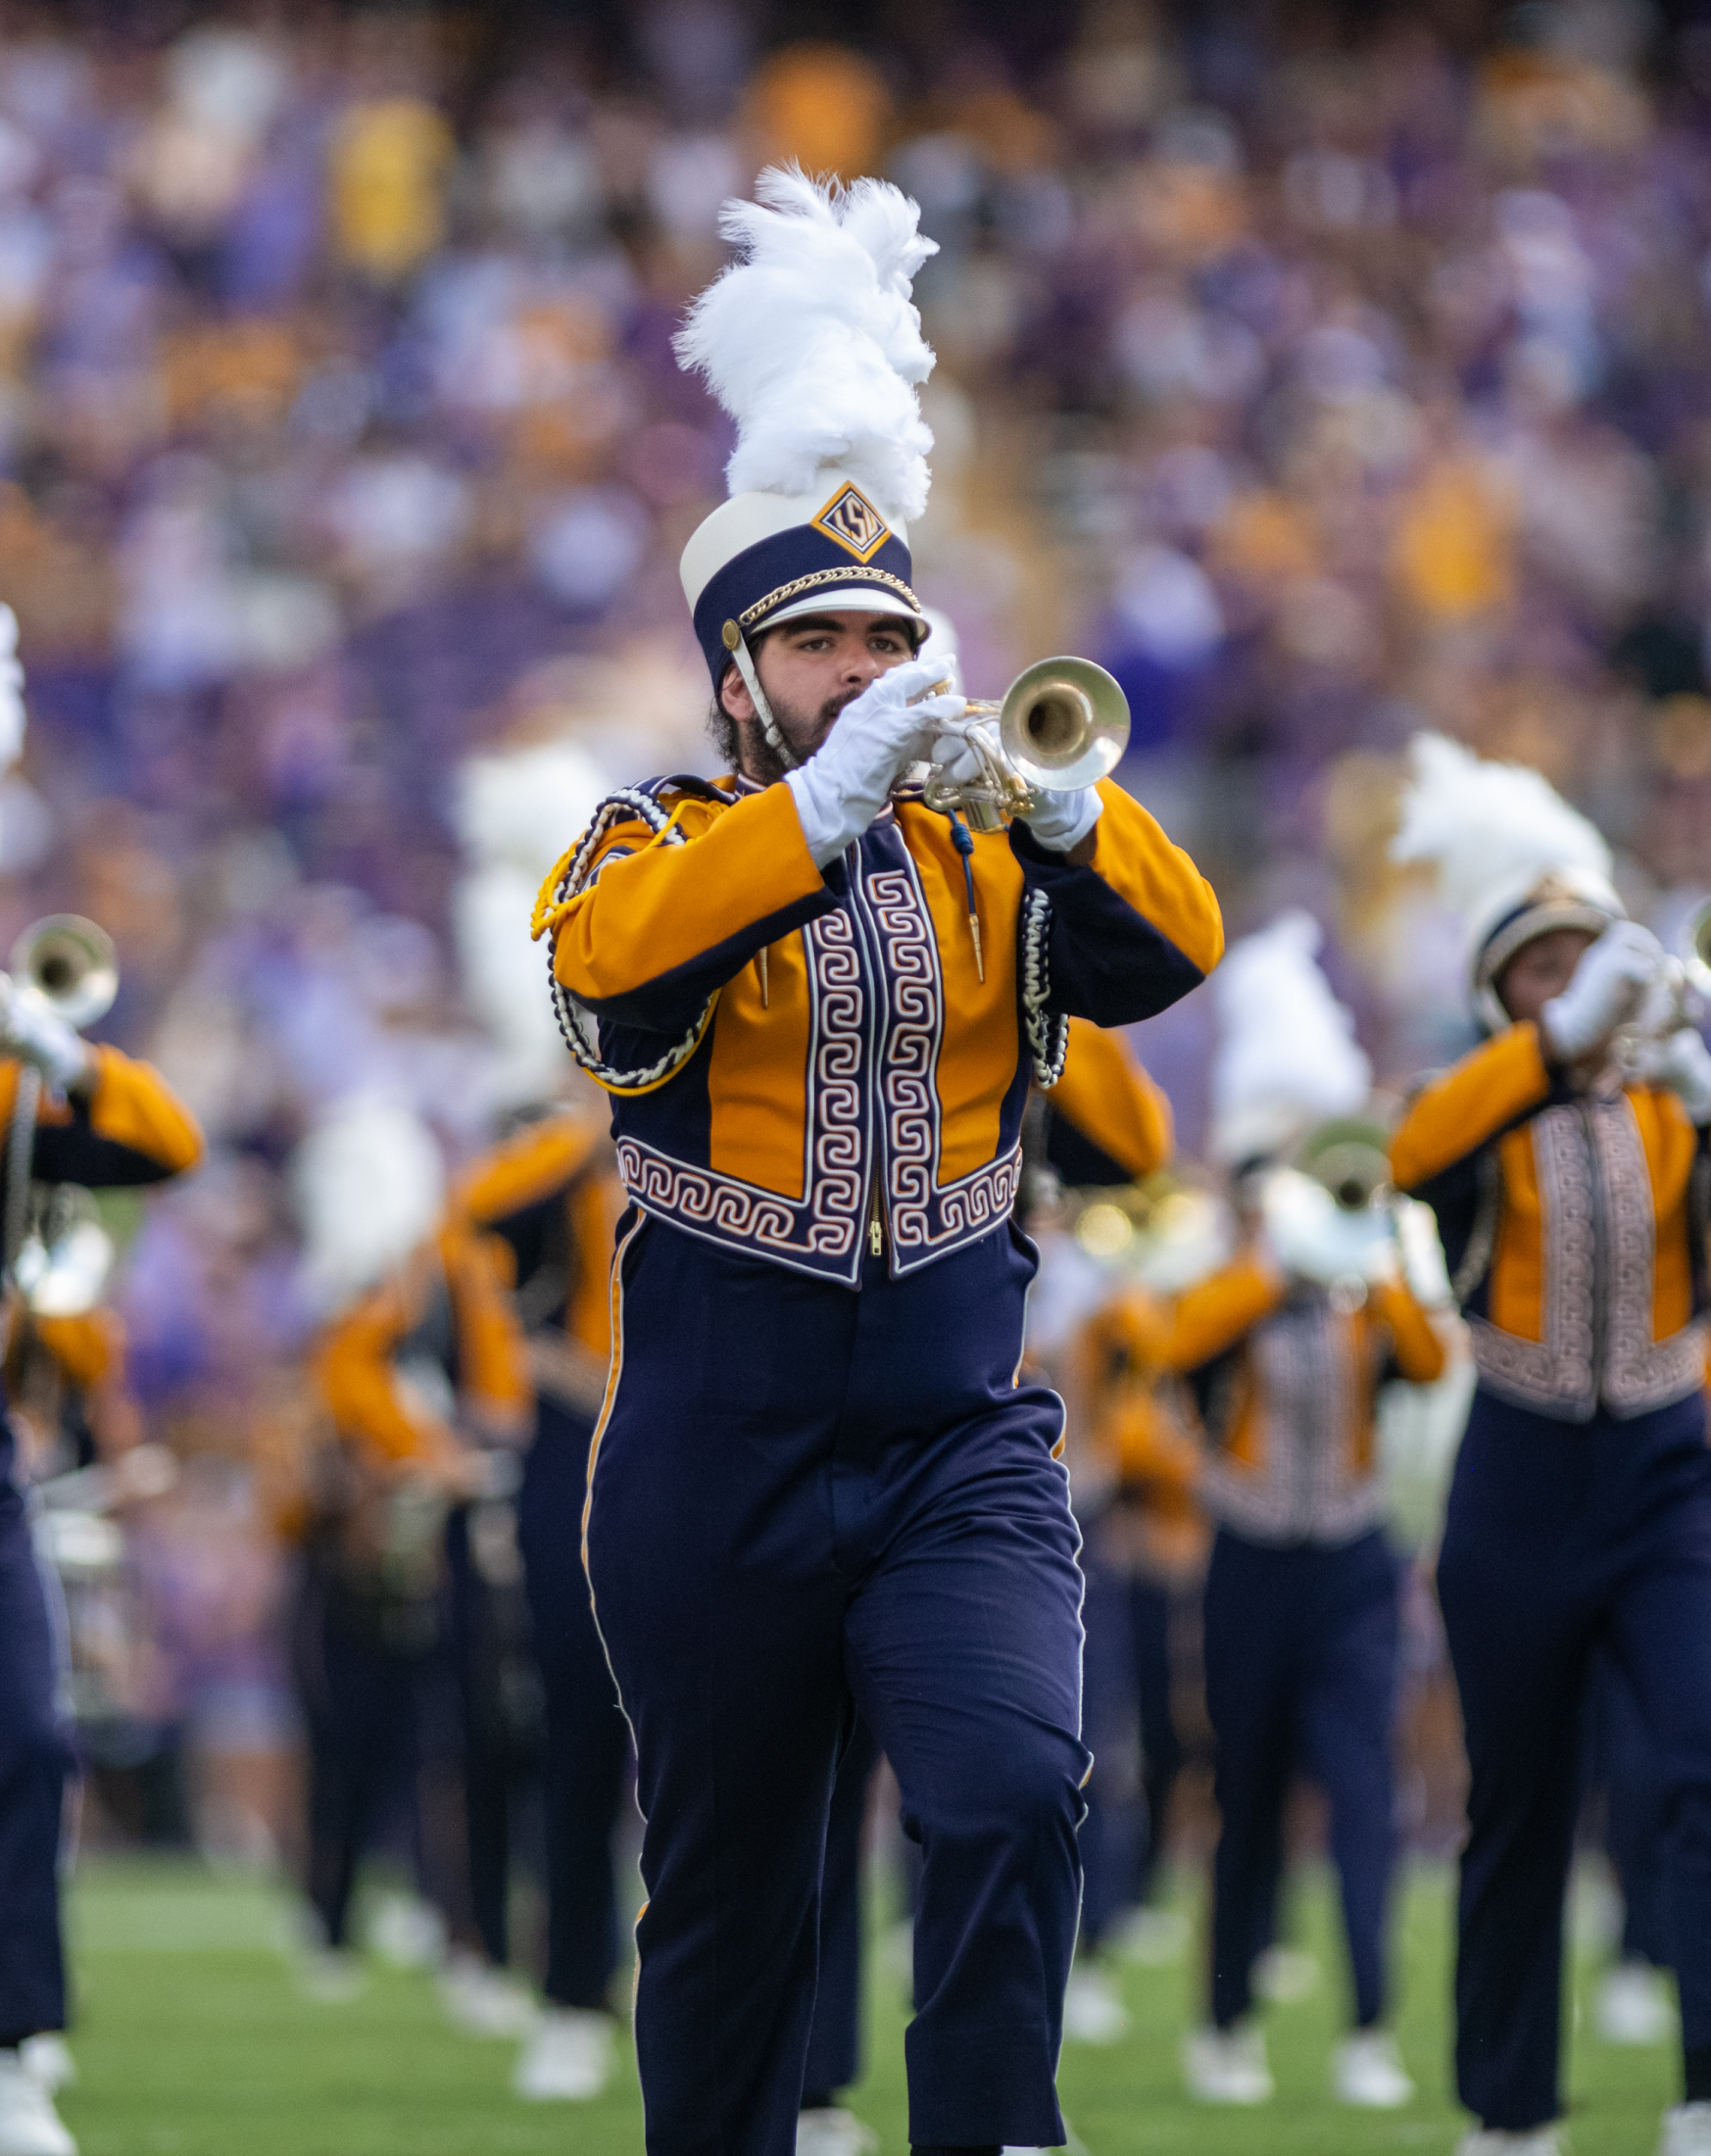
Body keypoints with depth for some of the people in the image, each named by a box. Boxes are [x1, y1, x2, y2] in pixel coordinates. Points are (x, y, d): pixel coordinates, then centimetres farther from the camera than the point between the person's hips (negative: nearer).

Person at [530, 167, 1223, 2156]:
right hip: (718, 1460, -1)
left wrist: (1058, 802, -25)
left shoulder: (984, 853, 9)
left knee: (1015, 1800, -21)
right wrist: (823, 806, -29)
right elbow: (608, 957, -21)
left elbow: (1172, 951, -7)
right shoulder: (659, 844, 2)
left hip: (959, 1448, 1)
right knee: (724, 1895, 9)